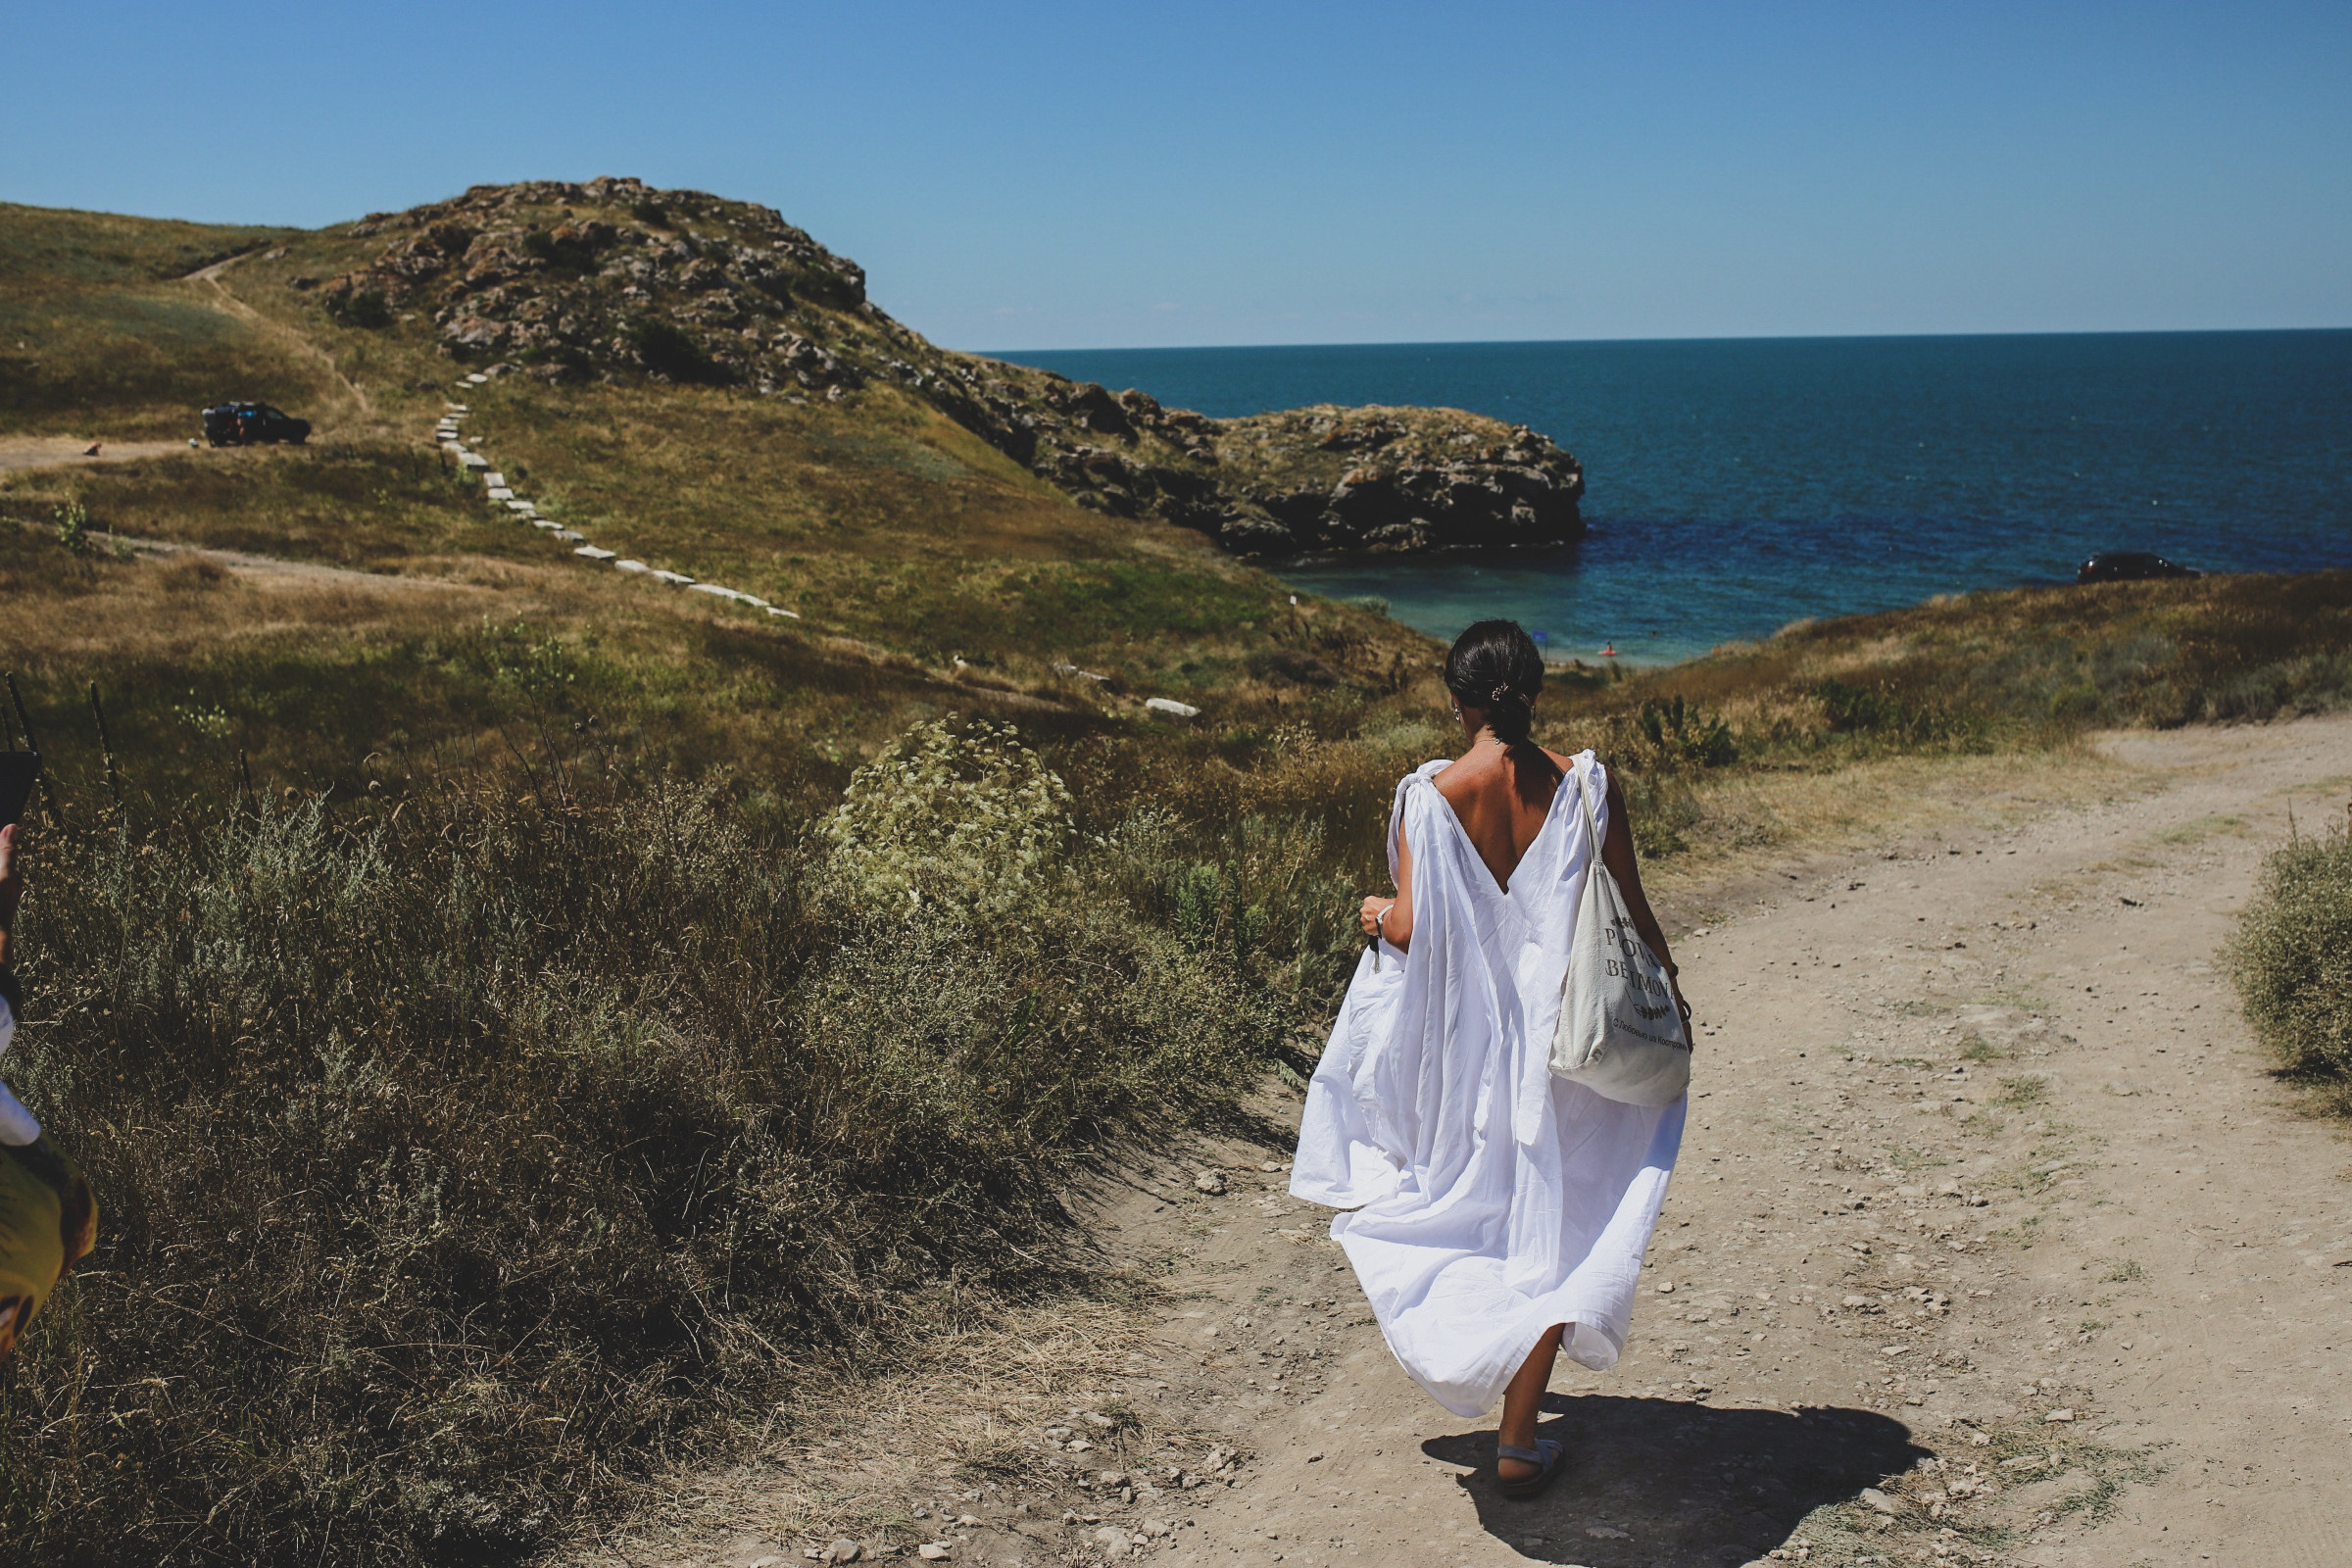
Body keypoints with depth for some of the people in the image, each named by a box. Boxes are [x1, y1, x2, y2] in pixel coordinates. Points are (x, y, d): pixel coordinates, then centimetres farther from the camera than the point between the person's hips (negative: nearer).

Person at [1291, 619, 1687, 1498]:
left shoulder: (1429, 795, -11)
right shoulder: (1586, 787, -8)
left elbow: (1412, 929, -14)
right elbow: (1632, 914, -3)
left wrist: (1378, 915, 10)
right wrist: (1670, 997, 14)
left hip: (1459, 1038, 0)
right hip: (1558, 1035, 0)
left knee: (1465, 1194, 25)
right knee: (1543, 1226, 8)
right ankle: (1518, 1444, 12)